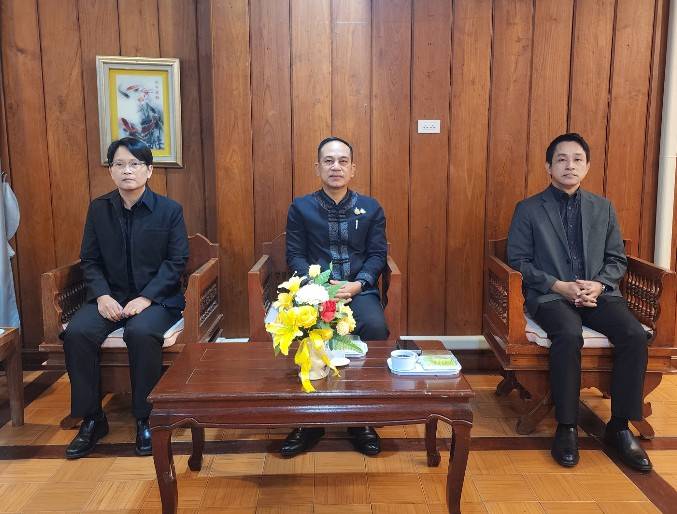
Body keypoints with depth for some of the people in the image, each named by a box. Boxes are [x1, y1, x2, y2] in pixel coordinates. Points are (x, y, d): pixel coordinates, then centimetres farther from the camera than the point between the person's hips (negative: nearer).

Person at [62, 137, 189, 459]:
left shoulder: (170, 210, -1)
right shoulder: (99, 208, 8)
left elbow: (177, 261, -6)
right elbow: (89, 260, 7)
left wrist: (146, 298, -18)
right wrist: (102, 295, -12)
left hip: (157, 297, -3)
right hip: (110, 296, 4)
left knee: (140, 333, -34)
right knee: (76, 333, -24)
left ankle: (145, 419, -14)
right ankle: (91, 419, -7)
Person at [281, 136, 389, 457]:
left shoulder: (371, 208, 13)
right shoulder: (300, 207, 11)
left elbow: (378, 254, 6)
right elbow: (295, 255, 4)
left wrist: (358, 284, -13)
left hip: (360, 290, 1)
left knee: (375, 327, -33)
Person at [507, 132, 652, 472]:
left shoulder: (603, 208, 16)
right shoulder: (528, 209, 5)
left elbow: (617, 259, 14)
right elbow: (518, 261, -1)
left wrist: (599, 285, -8)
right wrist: (559, 286, -13)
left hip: (598, 293, 4)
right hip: (549, 295, -3)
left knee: (635, 335, -24)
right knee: (569, 334, -34)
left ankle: (619, 426, -9)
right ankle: (566, 427, -19)